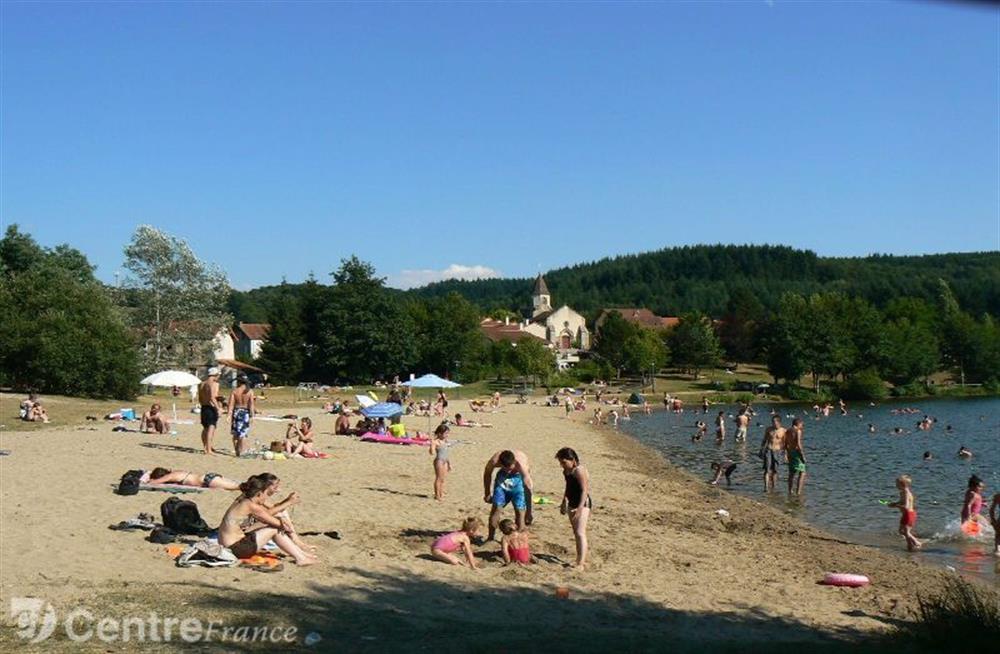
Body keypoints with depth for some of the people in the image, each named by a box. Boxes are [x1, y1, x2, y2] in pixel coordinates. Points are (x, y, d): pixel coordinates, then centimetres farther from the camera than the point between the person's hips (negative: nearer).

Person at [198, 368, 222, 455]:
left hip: (203, 408, 8)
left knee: (205, 428, 19)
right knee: (211, 428, -9)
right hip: (211, 408, -8)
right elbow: (212, 397, -24)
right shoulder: (214, 384, -12)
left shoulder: (202, 384, 13)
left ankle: (206, 448, 29)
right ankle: (209, 449, -13)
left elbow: (200, 399, 16)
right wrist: (218, 408, -23)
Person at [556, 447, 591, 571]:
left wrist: (580, 508, -30)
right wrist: (564, 503, 27)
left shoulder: (579, 471, -20)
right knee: (576, 533, 14)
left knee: (580, 533, -14)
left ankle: (580, 564, -15)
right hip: (572, 504, 10)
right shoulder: (566, 471, 7)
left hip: (583, 503, -10)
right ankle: (582, 559, 25)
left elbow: (584, 490, -23)